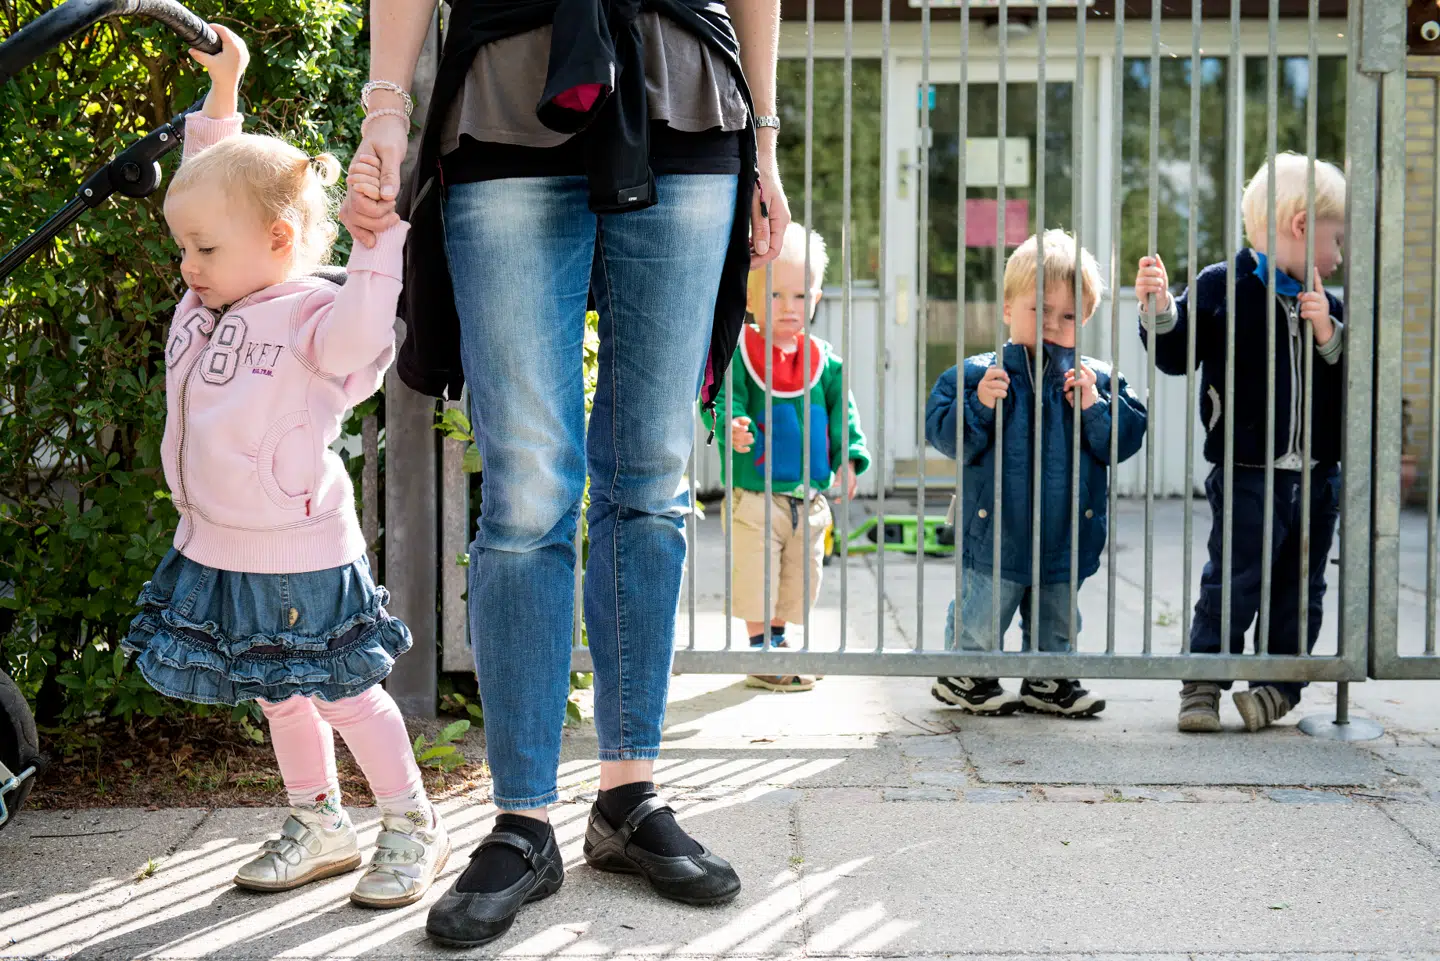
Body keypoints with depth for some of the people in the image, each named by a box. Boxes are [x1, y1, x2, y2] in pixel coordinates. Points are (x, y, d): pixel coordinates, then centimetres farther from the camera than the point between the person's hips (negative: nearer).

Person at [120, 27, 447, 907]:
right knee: (278, 698, 17)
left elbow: (362, 328, -41)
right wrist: (222, 94, 14)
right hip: (216, 548, 8)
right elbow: (212, 179, 16)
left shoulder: (313, 315, -18)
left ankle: (414, 827, 20)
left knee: (344, 693, 4)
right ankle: (320, 827, 32)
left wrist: (379, 234, -49)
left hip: (301, 554, -8)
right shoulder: (207, 304, 4)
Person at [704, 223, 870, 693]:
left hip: (810, 497, 5)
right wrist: (732, 427, -36)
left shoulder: (825, 361, 5)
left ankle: (778, 648, 32)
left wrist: (848, 459, -3)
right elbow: (723, 401, -14)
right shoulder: (738, 355, -8)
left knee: (795, 583, 15)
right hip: (754, 495, -5)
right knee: (755, 581, -2)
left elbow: (842, 412, 9)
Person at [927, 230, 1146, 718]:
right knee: (981, 615, 7)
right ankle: (962, 675, 28)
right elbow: (945, 435, -12)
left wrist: (1094, 406, -19)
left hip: (1065, 536, 3)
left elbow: (1125, 441, -5)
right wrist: (980, 406, -26)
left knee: (1057, 617, 18)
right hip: (998, 531, -3)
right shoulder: (978, 374, -8)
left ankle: (1047, 681, 36)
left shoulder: (1096, 380, 0)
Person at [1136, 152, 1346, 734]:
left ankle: (1278, 685, 22)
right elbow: (1177, 355, -3)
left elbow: (1352, 377, 6)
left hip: (1317, 476, 5)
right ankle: (1202, 685, 7)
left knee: (1301, 591, 10)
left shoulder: (1326, 307, 12)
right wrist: (1160, 311, -19)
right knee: (1232, 583, -5)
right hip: (1247, 473, -5)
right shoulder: (1221, 287, -3)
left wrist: (1328, 334, -8)